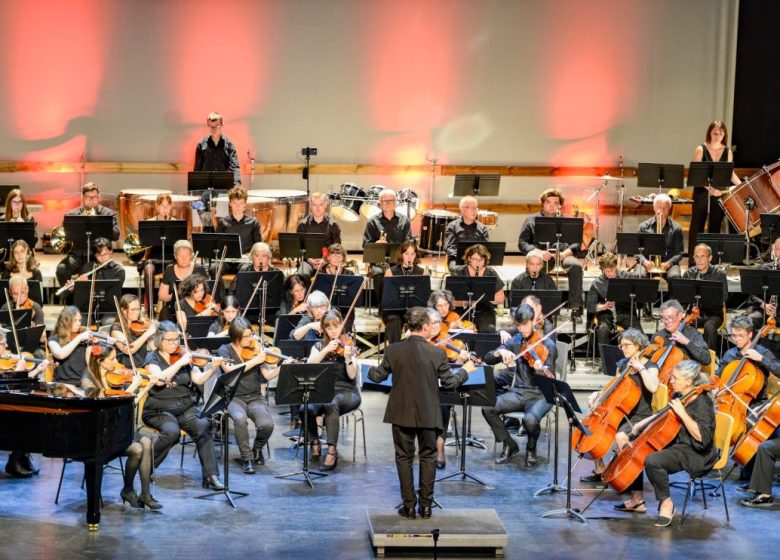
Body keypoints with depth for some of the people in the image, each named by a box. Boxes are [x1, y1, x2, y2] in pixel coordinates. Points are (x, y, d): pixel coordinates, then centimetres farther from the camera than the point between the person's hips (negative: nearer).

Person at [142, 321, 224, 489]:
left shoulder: (184, 356, 10)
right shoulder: (153, 358, 0)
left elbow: (199, 379, -2)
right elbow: (159, 379, -19)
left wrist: (212, 368, -19)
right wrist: (180, 363, -22)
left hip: (185, 408, 3)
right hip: (159, 410, -3)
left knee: (202, 427, -25)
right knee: (172, 431, -33)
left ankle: (211, 476, -22)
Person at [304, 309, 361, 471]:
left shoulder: (348, 345, 2)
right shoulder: (319, 346, 11)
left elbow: (352, 376, -10)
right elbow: (309, 365, -9)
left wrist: (348, 358, -27)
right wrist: (326, 350, -18)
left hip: (347, 393, -2)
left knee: (331, 405, -38)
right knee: (306, 409, -31)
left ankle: (332, 452, -33)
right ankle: (315, 442, -2)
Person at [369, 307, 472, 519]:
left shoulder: (393, 350, -8)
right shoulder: (437, 353, -13)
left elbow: (378, 377, 2)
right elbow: (449, 383, -5)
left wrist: (370, 369, 25)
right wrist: (465, 370, 14)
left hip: (401, 413, 1)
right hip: (428, 414, -1)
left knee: (404, 458, 11)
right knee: (428, 457, 13)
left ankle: (409, 506, 12)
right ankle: (426, 505, 14)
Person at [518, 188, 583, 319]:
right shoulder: (531, 220, 17)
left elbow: (576, 243, 12)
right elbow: (522, 243, 7)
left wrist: (566, 253, -11)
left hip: (563, 255, 1)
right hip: (540, 255, -1)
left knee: (576, 266, -33)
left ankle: (575, 306, -30)